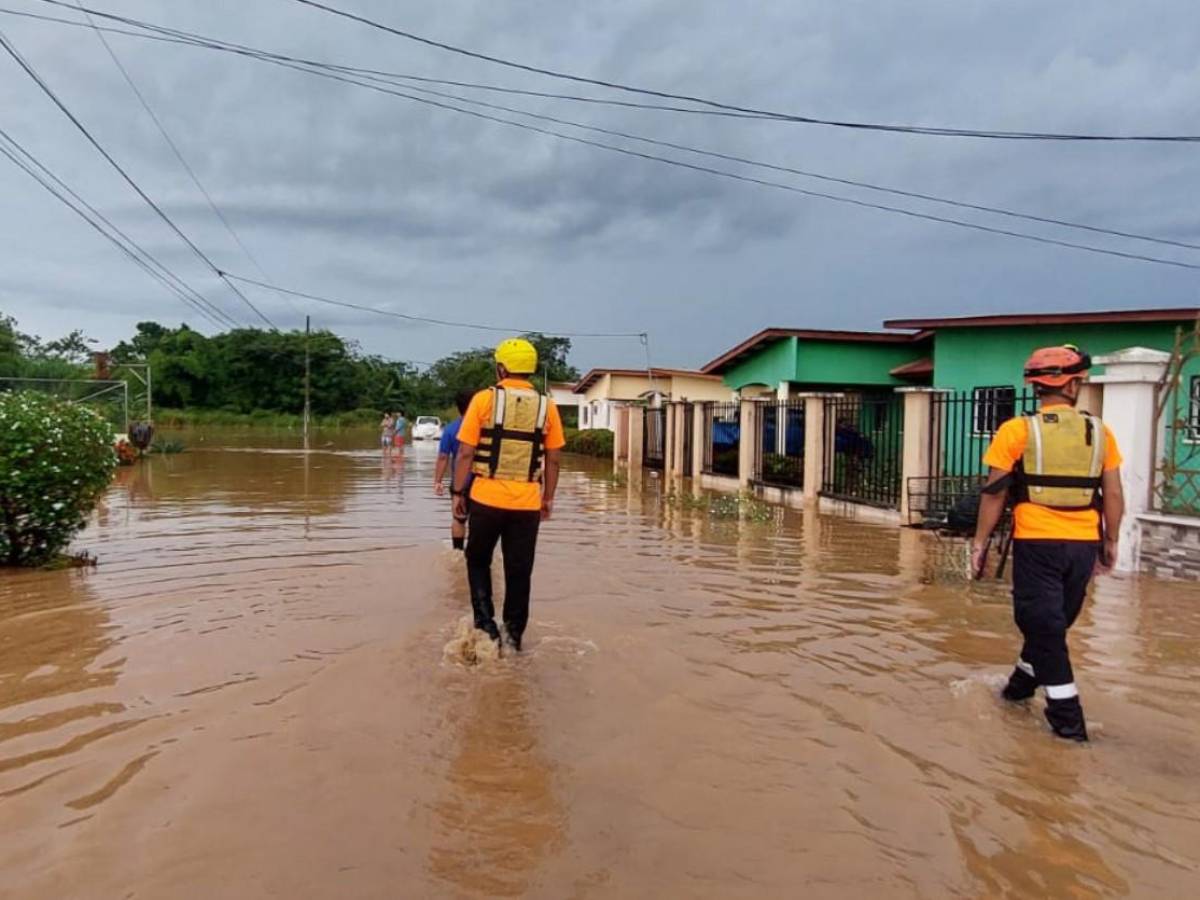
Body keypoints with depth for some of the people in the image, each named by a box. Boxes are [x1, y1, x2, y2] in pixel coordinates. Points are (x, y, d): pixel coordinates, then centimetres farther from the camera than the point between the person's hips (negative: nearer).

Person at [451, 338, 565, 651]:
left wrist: (458, 492, 4)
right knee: (519, 571, 11)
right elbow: (553, 459, 5)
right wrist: (548, 497, 15)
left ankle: (484, 620, 8)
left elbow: (466, 453, -6)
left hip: (487, 498, -2)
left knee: (478, 560, 19)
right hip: (527, 502, 2)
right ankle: (514, 633, 19)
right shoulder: (547, 407, 2)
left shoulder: (484, 400, -5)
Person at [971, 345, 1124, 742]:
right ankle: (1022, 683, 39)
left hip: (1037, 542, -4)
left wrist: (980, 542, 2)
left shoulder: (1017, 431, -7)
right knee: (1053, 620, 20)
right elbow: (1114, 495, 5)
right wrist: (1110, 542, 17)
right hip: (1084, 544, 4)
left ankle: (1067, 716, 6)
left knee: (1043, 624, 5)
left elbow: (994, 494, -5)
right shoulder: (1099, 432, 2)